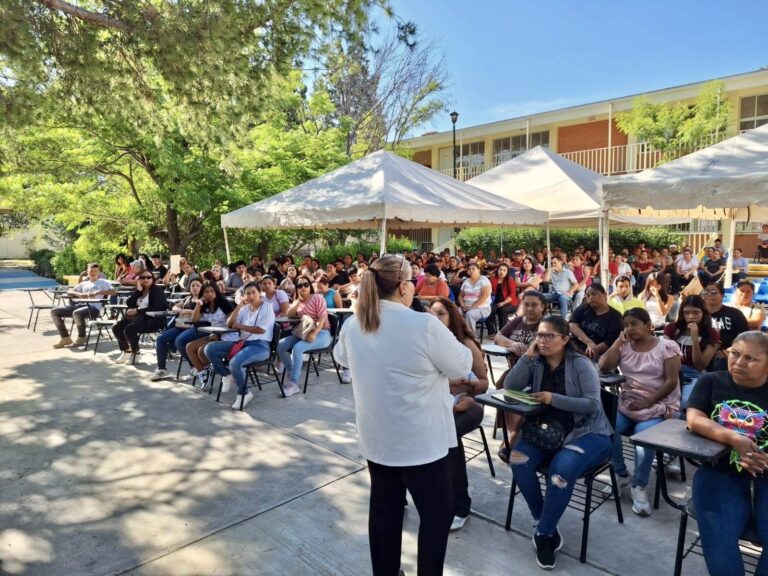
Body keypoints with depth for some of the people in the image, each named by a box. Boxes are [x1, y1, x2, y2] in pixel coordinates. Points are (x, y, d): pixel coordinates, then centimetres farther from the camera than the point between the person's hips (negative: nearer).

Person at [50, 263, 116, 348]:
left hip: (94, 307, -7)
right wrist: (79, 294, -2)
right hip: (80, 305, 7)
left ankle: (81, 338, -13)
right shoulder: (84, 283, 27)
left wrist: (99, 292, -16)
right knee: (54, 312, -4)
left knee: (77, 313, -38)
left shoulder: (103, 282, 12)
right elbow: (69, 292, 19)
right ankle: (65, 338, 3)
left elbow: (114, 292, -5)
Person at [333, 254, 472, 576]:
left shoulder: (352, 325, -3)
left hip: (375, 437, 6)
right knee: (437, 513, 12)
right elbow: (462, 367, -10)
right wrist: (447, 337, 6)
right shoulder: (424, 325, -22)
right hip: (421, 439, -6)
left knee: (384, 508, 20)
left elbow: (341, 358, 18)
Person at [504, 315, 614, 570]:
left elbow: (593, 405, -16)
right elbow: (509, 388, -8)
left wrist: (554, 398, -25)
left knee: (562, 470, -32)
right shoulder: (536, 363, 4)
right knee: (519, 461, -23)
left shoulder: (581, 364, -7)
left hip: (586, 432, -4)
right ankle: (545, 524, -4)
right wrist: (527, 356, -13)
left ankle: (544, 533, -11)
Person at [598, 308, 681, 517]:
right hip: (628, 402, 4)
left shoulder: (667, 347, -3)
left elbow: (671, 381, -9)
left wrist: (647, 403, -18)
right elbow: (603, 367, -5)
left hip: (659, 406, -3)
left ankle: (640, 486, -11)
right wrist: (619, 341, -5)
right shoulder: (624, 346, 8)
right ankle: (621, 475, 0)